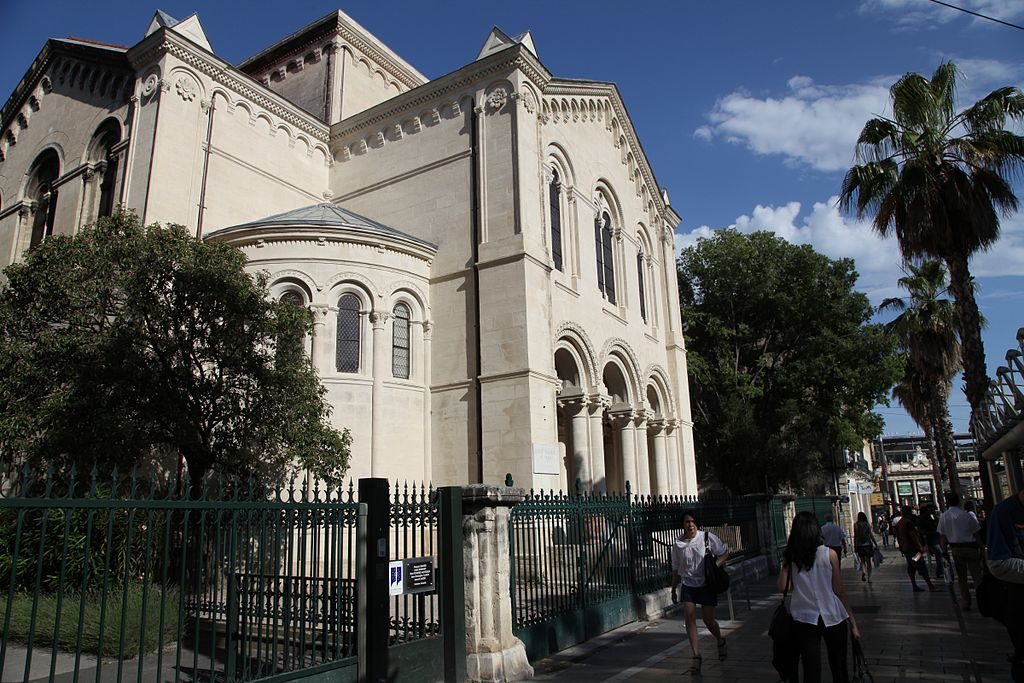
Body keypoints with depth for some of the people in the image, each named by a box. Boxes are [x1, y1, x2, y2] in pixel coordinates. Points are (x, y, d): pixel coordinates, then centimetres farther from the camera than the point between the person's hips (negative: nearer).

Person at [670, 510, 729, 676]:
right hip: (687, 585, 2)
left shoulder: (707, 537, -9)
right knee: (689, 617, -9)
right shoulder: (678, 543, -2)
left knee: (708, 619, 6)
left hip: (706, 584, -2)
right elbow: (676, 569, 8)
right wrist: (673, 589, 13)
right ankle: (697, 656, -2)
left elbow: (725, 553, -1)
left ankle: (720, 641, 39)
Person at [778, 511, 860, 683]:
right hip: (832, 617, -1)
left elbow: (783, 587, -10)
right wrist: (852, 622, 4)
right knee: (839, 668, 17)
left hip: (804, 619, 1)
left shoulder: (790, 557, -3)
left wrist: (785, 563, 3)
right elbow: (839, 591, -5)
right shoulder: (829, 554, -8)